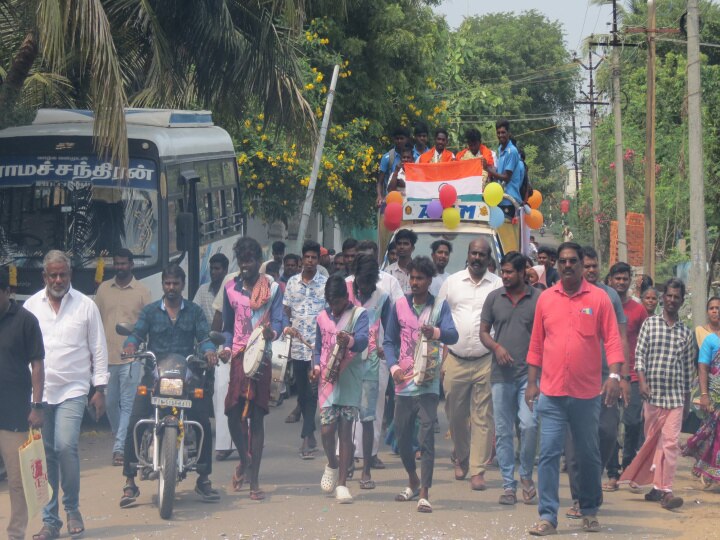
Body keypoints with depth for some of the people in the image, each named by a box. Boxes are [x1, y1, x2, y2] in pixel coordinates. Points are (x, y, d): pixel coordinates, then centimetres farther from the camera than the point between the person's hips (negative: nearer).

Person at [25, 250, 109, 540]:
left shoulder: (85, 305, 3)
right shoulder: (31, 305, 8)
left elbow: (98, 350, 5)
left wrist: (100, 389, 2)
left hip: (73, 390, -2)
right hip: (39, 392, 2)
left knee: (66, 446, -18)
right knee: (45, 455, 3)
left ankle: (72, 508, 2)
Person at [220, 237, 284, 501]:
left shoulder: (273, 288, 6)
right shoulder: (231, 288, 13)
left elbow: (278, 321, -2)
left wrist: (272, 331, -24)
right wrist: (227, 347, 0)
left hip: (262, 358, -2)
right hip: (238, 357, 2)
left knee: (257, 417, -1)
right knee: (233, 414, -7)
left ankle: (254, 481, 3)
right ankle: (245, 458, 24)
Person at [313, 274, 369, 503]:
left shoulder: (358, 314, -3)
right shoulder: (323, 317, 11)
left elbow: (363, 340, -21)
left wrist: (350, 341, -43)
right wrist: (316, 366, 4)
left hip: (350, 380, -3)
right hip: (327, 379, 3)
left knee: (345, 431, -2)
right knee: (327, 429, -6)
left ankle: (342, 483, 3)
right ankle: (332, 464, 25)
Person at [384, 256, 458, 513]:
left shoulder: (440, 306, 0)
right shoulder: (400, 305, 7)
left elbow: (452, 335, -15)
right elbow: (389, 341, 12)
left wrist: (436, 332, -37)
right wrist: (393, 367, -5)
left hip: (429, 382, -3)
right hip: (403, 381, 3)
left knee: (426, 437, -11)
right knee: (402, 435, 11)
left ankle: (424, 494, -11)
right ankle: (413, 482, 35)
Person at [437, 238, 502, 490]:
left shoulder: (498, 285, 2)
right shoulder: (452, 282, 7)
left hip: (486, 361, -2)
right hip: (455, 360, 2)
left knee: (482, 417, -2)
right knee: (455, 414, 9)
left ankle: (477, 470, 2)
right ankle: (462, 458, 31)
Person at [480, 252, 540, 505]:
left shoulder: (538, 298, 2)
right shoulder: (494, 298, 9)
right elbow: (483, 331, 12)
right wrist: (496, 347, -8)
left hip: (529, 373, -2)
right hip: (501, 374, 2)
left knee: (529, 425, -14)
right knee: (503, 432, 4)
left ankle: (526, 475, 8)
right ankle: (508, 485, 11)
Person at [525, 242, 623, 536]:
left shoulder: (599, 298, 0)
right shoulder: (545, 298, 6)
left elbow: (612, 340, -4)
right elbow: (536, 345, 10)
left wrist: (614, 375, -17)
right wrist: (531, 383, 7)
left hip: (587, 393, -1)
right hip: (551, 393, 1)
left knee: (589, 456, 10)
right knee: (549, 454, -4)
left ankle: (589, 511, 26)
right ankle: (548, 517, -2)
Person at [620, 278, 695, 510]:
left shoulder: (686, 333, 11)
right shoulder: (649, 324, 5)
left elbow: (688, 369, 15)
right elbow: (640, 354, 0)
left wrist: (687, 401, 15)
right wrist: (643, 381, -15)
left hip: (675, 396, 0)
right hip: (652, 394, 0)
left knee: (671, 442, -9)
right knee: (652, 441, 4)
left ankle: (664, 489, -12)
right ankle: (657, 486, 13)